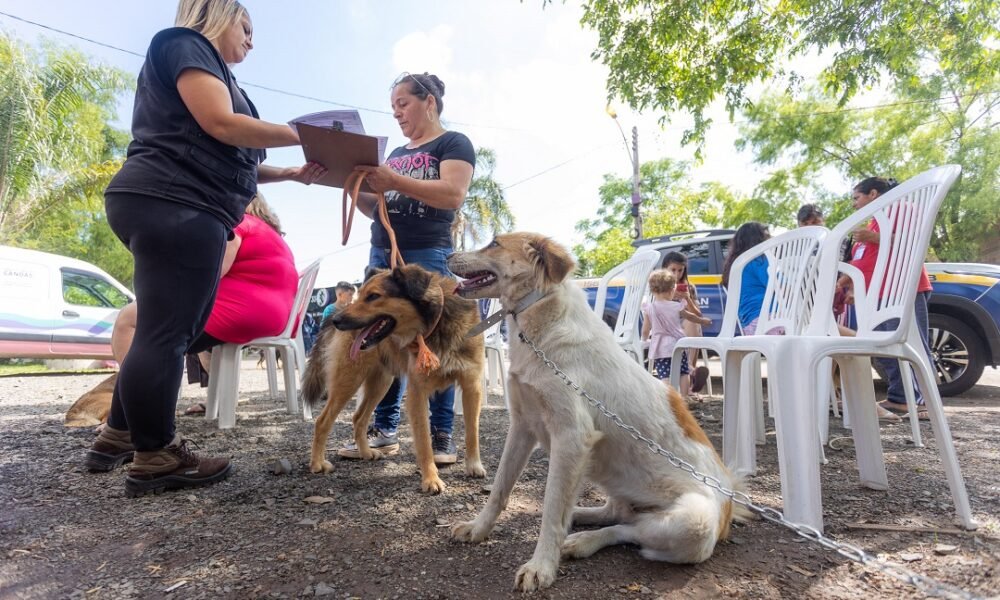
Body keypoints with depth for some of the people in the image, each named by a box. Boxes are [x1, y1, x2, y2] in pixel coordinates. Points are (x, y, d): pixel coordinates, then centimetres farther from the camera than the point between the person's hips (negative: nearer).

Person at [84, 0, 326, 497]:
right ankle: (155, 458, 0)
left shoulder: (208, 68, 30)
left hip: (179, 210, 11)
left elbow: (232, 163, 24)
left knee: (168, 331, 14)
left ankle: (118, 436, 24)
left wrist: (292, 173, 14)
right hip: (173, 207, -11)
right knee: (167, 332, -8)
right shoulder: (183, 44, 2)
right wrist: (304, 134, -7)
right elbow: (221, 125, -14)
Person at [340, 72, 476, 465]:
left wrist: (395, 182, -20)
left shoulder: (453, 144, 4)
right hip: (381, 254, 7)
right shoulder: (397, 153, 24)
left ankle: (442, 435, 1)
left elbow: (454, 194, -14)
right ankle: (384, 430, 11)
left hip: (427, 255, -7)